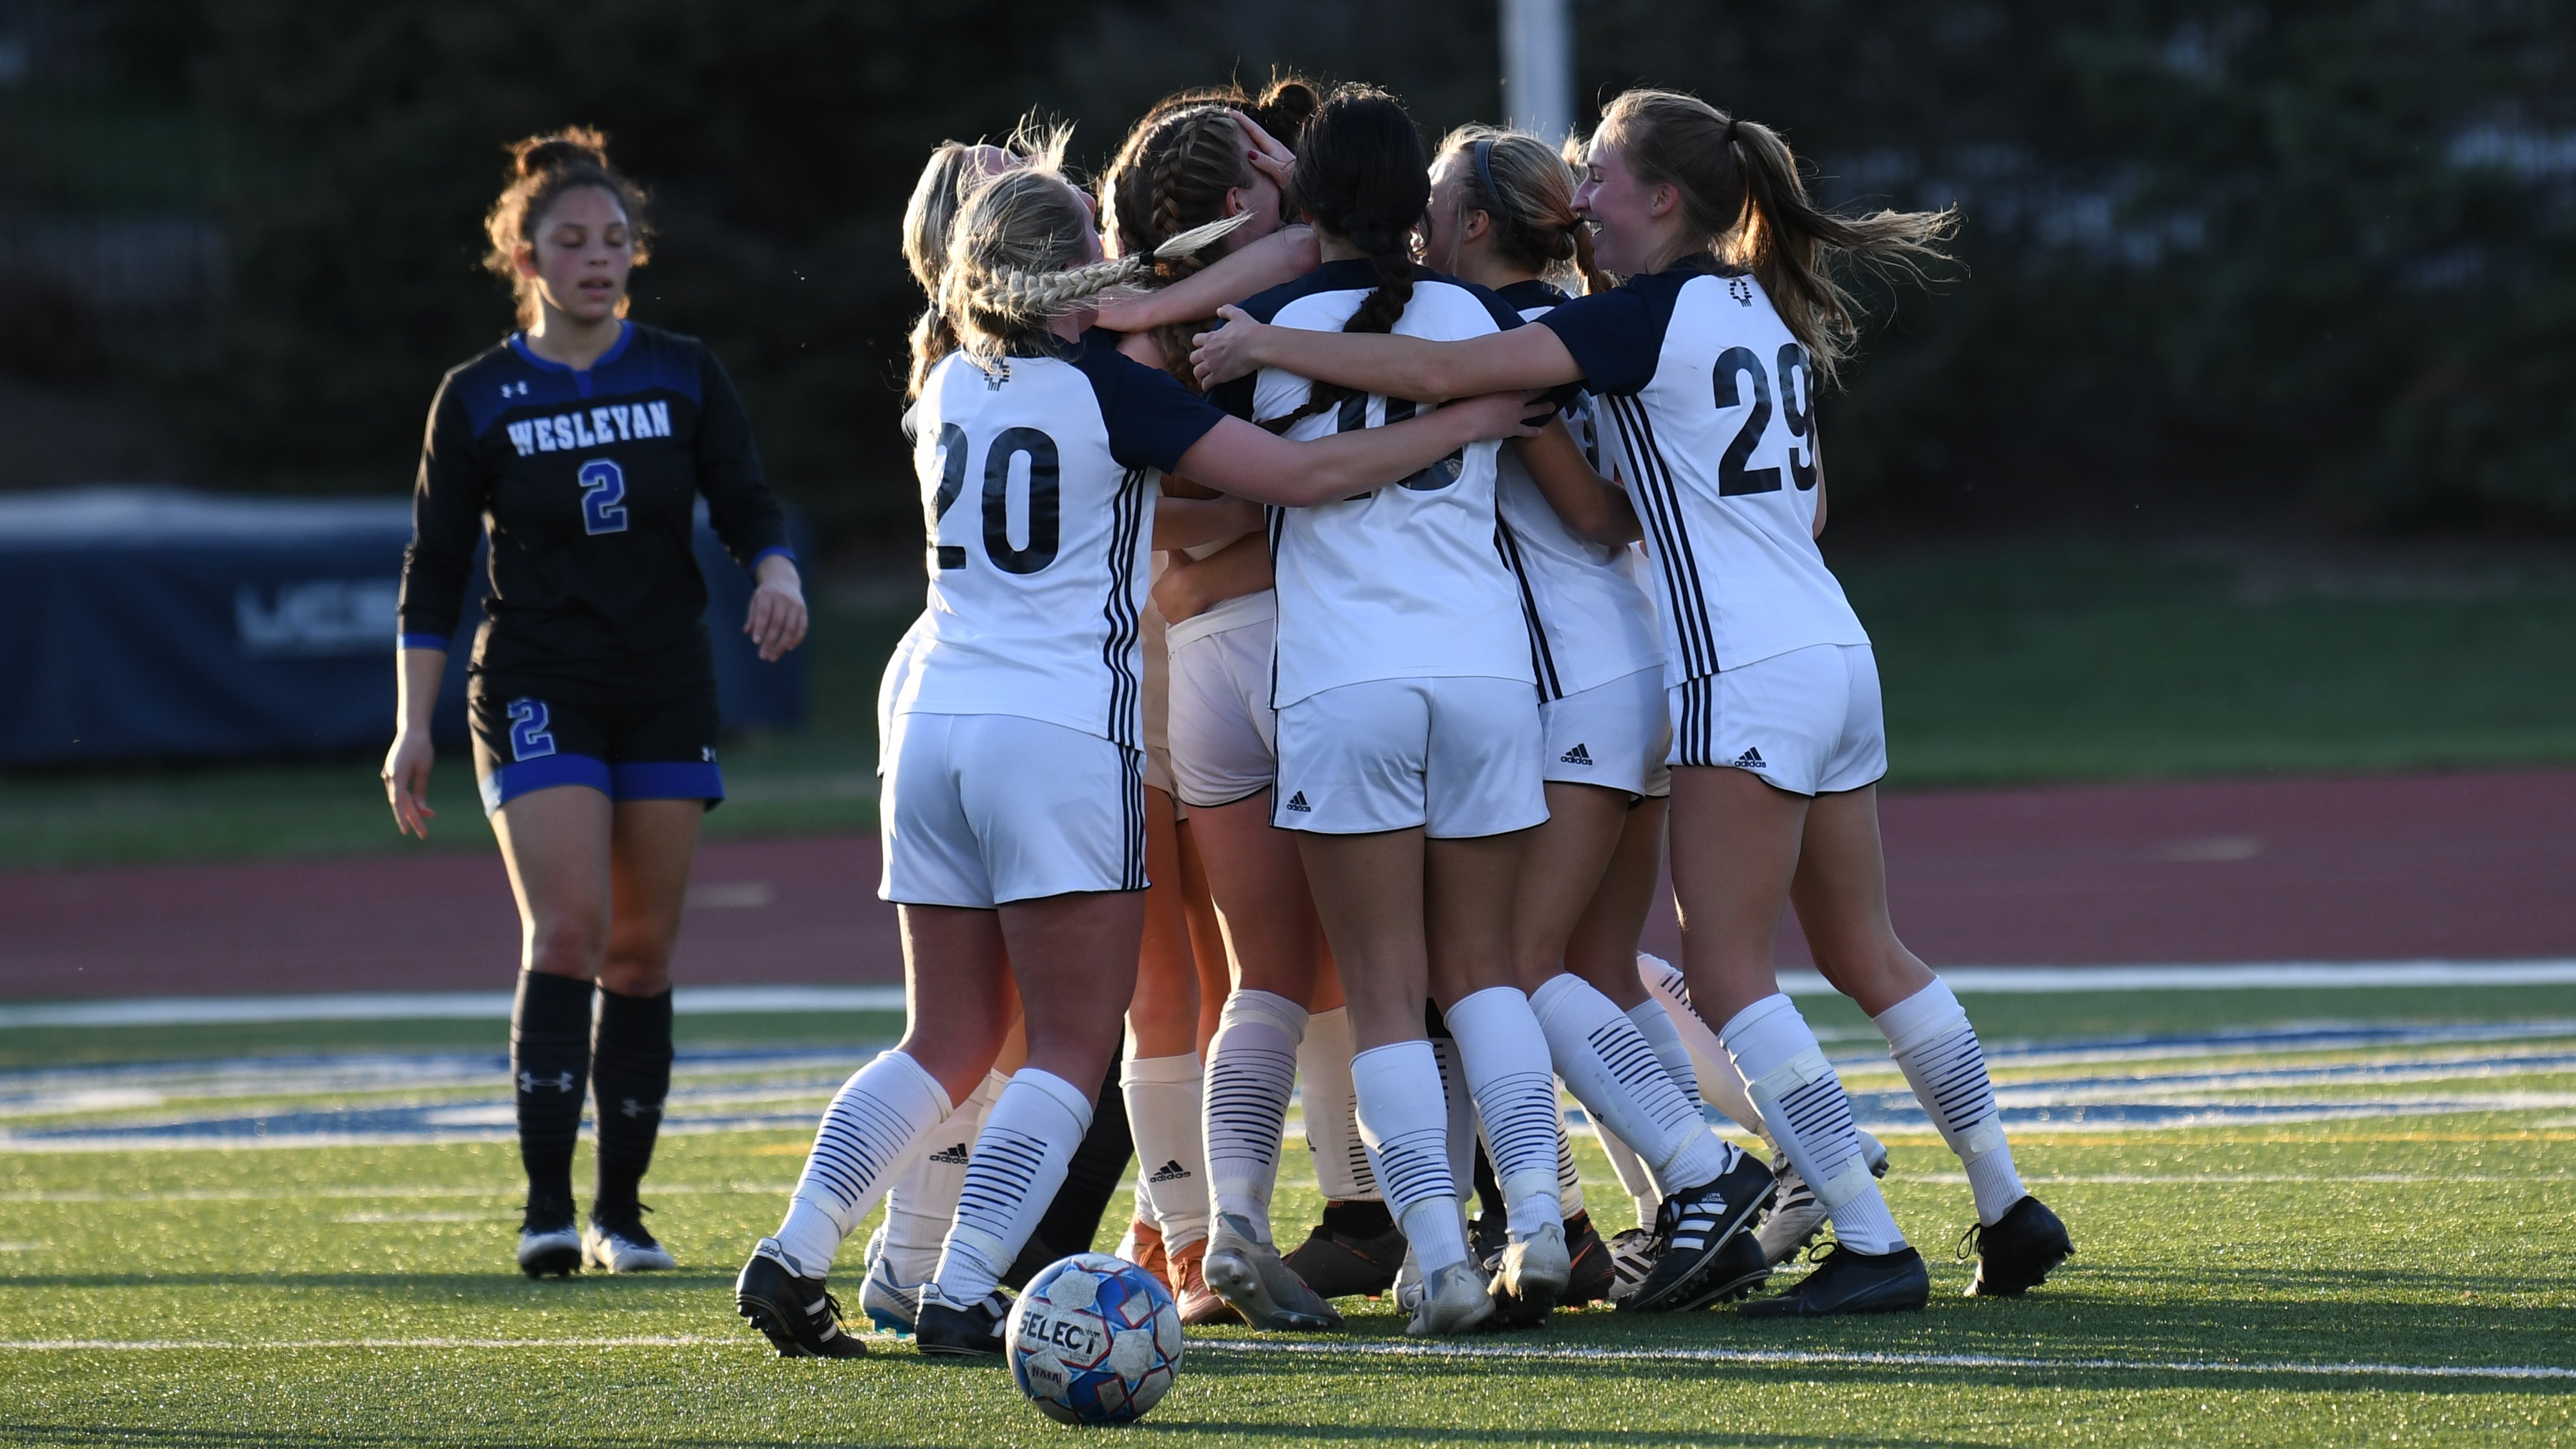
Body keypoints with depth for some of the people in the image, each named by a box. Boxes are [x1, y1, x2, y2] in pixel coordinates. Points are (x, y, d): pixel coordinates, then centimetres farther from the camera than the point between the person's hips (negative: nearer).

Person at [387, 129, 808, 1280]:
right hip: (537, 690, -3)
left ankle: (621, 1209, 13)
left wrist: (775, 571, -19)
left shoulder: (683, 377, 5)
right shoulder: (478, 398, 1)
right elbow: (433, 572, 4)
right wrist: (414, 724, -1)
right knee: (567, 928, -18)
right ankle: (547, 1207, -19)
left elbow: (747, 505, 4)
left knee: (642, 952, 4)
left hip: (666, 690, 3)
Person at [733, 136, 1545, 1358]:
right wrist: (1470, 422, 0)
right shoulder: (1104, 387, -6)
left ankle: (791, 1256, 0)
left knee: (947, 1042, 13)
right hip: (1065, 732, -6)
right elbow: (1302, 473, -9)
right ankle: (960, 1296, -14)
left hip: (934, 732, 6)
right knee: (1070, 1053, -2)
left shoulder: (949, 389, 10)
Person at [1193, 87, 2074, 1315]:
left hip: (1746, 680, -9)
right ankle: (2010, 1213, 19)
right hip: (1833, 651, 9)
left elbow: (1445, 372, -19)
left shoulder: (1653, 316, -12)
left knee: (1728, 973, -5)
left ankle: (1873, 1247, -9)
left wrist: (1266, 343, -13)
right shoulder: (1763, 312, 13)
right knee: (1865, 954, 16)